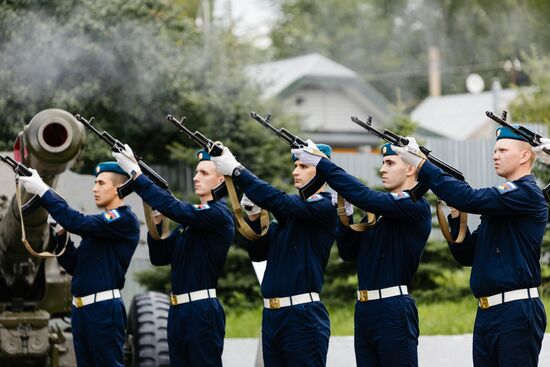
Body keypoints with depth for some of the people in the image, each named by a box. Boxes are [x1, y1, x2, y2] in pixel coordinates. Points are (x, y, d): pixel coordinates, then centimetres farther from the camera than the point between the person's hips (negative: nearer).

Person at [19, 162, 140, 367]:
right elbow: (73, 266, 18)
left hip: (104, 310, -9)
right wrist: (61, 233, 4)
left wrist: (42, 191, -18)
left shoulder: (125, 220, -8)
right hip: (80, 309, 9)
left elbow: (80, 223, -21)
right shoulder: (100, 223, 19)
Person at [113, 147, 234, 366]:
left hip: (202, 312, -9)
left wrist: (135, 173, -21)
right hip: (178, 311, 9)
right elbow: (159, 257, 15)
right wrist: (155, 221, -1)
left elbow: (172, 207, -24)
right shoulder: (191, 216, 16)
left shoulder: (219, 214, -11)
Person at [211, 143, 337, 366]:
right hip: (271, 315, 8)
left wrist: (236, 171, -19)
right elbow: (258, 253, 16)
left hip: (304, 316, -8)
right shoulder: (288, 213, 16)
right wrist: (254, 215, 1)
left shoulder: (325, 207, -7)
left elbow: (279, 201, -21)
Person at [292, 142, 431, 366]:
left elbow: (364, 196, -21)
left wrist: (321, 163, -18)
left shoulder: (415, 206, -9)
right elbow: (349, 252, 17)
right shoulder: (380, 209, 17)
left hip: (393, 310, -8)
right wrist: (345, 214, 2)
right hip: (364, 310, 8)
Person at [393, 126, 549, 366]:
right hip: (486, 315, 9)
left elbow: (471, 199, -21)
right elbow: (467, 255, 18)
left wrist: (422, 165, -18)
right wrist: (455, 215, 4)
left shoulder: (527, 193, -8)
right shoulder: (499, 199, 19)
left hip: (516, 313, -9)